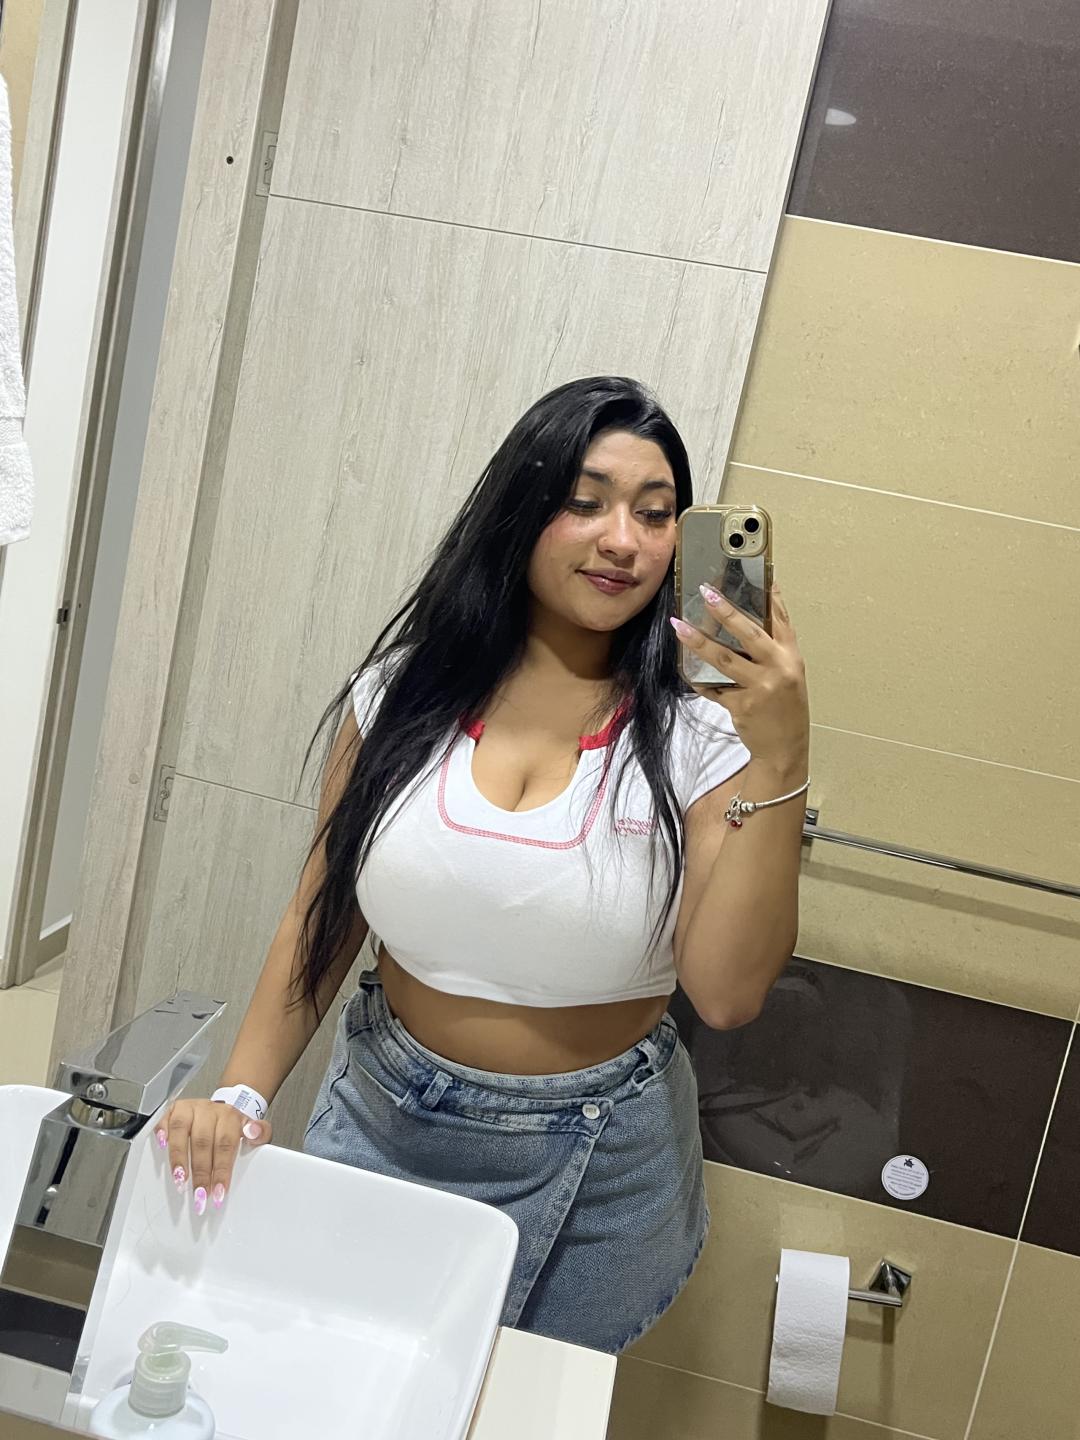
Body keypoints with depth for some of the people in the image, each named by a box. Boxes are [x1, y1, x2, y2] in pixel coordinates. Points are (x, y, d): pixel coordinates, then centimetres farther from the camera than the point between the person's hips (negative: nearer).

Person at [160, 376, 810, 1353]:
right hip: (380, 1120, 2)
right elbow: (323, 915, 2)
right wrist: (243, 1095, -7)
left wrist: (780, 763, -27)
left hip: (594, 1169, -1)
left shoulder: (694, 738, -12)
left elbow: (728, 995, -20)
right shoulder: (406, 692, -6)